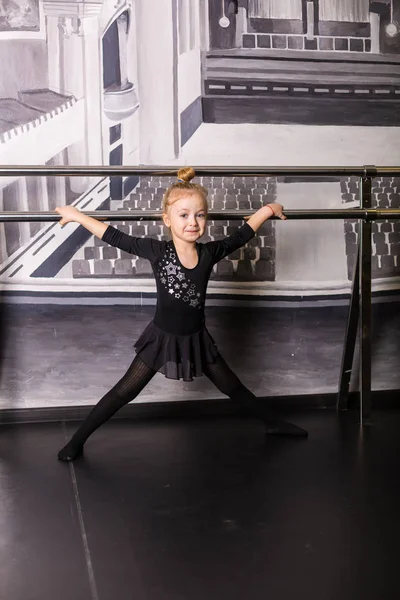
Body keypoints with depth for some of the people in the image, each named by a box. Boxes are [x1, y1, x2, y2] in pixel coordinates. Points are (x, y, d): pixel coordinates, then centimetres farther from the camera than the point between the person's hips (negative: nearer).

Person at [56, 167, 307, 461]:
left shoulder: (210, 253, -13)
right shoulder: (158, 251, -21)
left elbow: (241, 235, 4)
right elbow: (115, 237, -14)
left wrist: (267, 210, 9)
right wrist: (76, 215, -11)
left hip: (196, 338, 3)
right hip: (162, 338, -3)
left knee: (232, 387, 19)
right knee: (124, 392, 4)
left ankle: (272, 423, 39)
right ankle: (78, 439, 19)